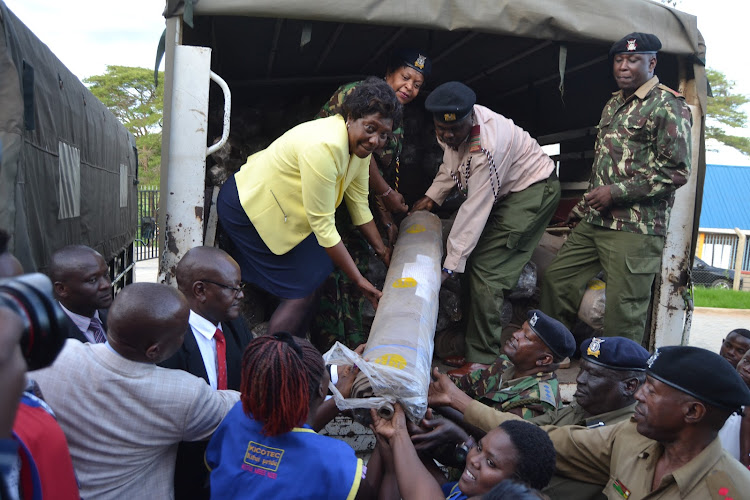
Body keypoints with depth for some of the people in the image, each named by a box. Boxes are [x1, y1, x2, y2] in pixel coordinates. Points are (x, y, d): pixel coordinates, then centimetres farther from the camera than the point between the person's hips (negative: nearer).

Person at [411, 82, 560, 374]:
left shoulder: (486, 147, -35)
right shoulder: (453, 123, -9)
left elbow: (475, 209, -33)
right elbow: (452, 164, 12)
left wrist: (450, 264, -30)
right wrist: (432, 197, -2)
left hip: (533, 189, -9)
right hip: (504, 192, 9)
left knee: (485, 271, -17)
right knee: (474, 266, 3)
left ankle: (481, 360, -10)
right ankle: (472, 347, 10)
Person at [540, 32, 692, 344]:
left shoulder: (667, 106, -7)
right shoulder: (614, 104, 19)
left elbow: (676, 171, -15)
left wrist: (615, 193, -17)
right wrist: (583, 207, 24)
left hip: (635, 229, -9)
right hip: (594, 222, 9)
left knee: (623, 316, -6)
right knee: (556, 279, 13)